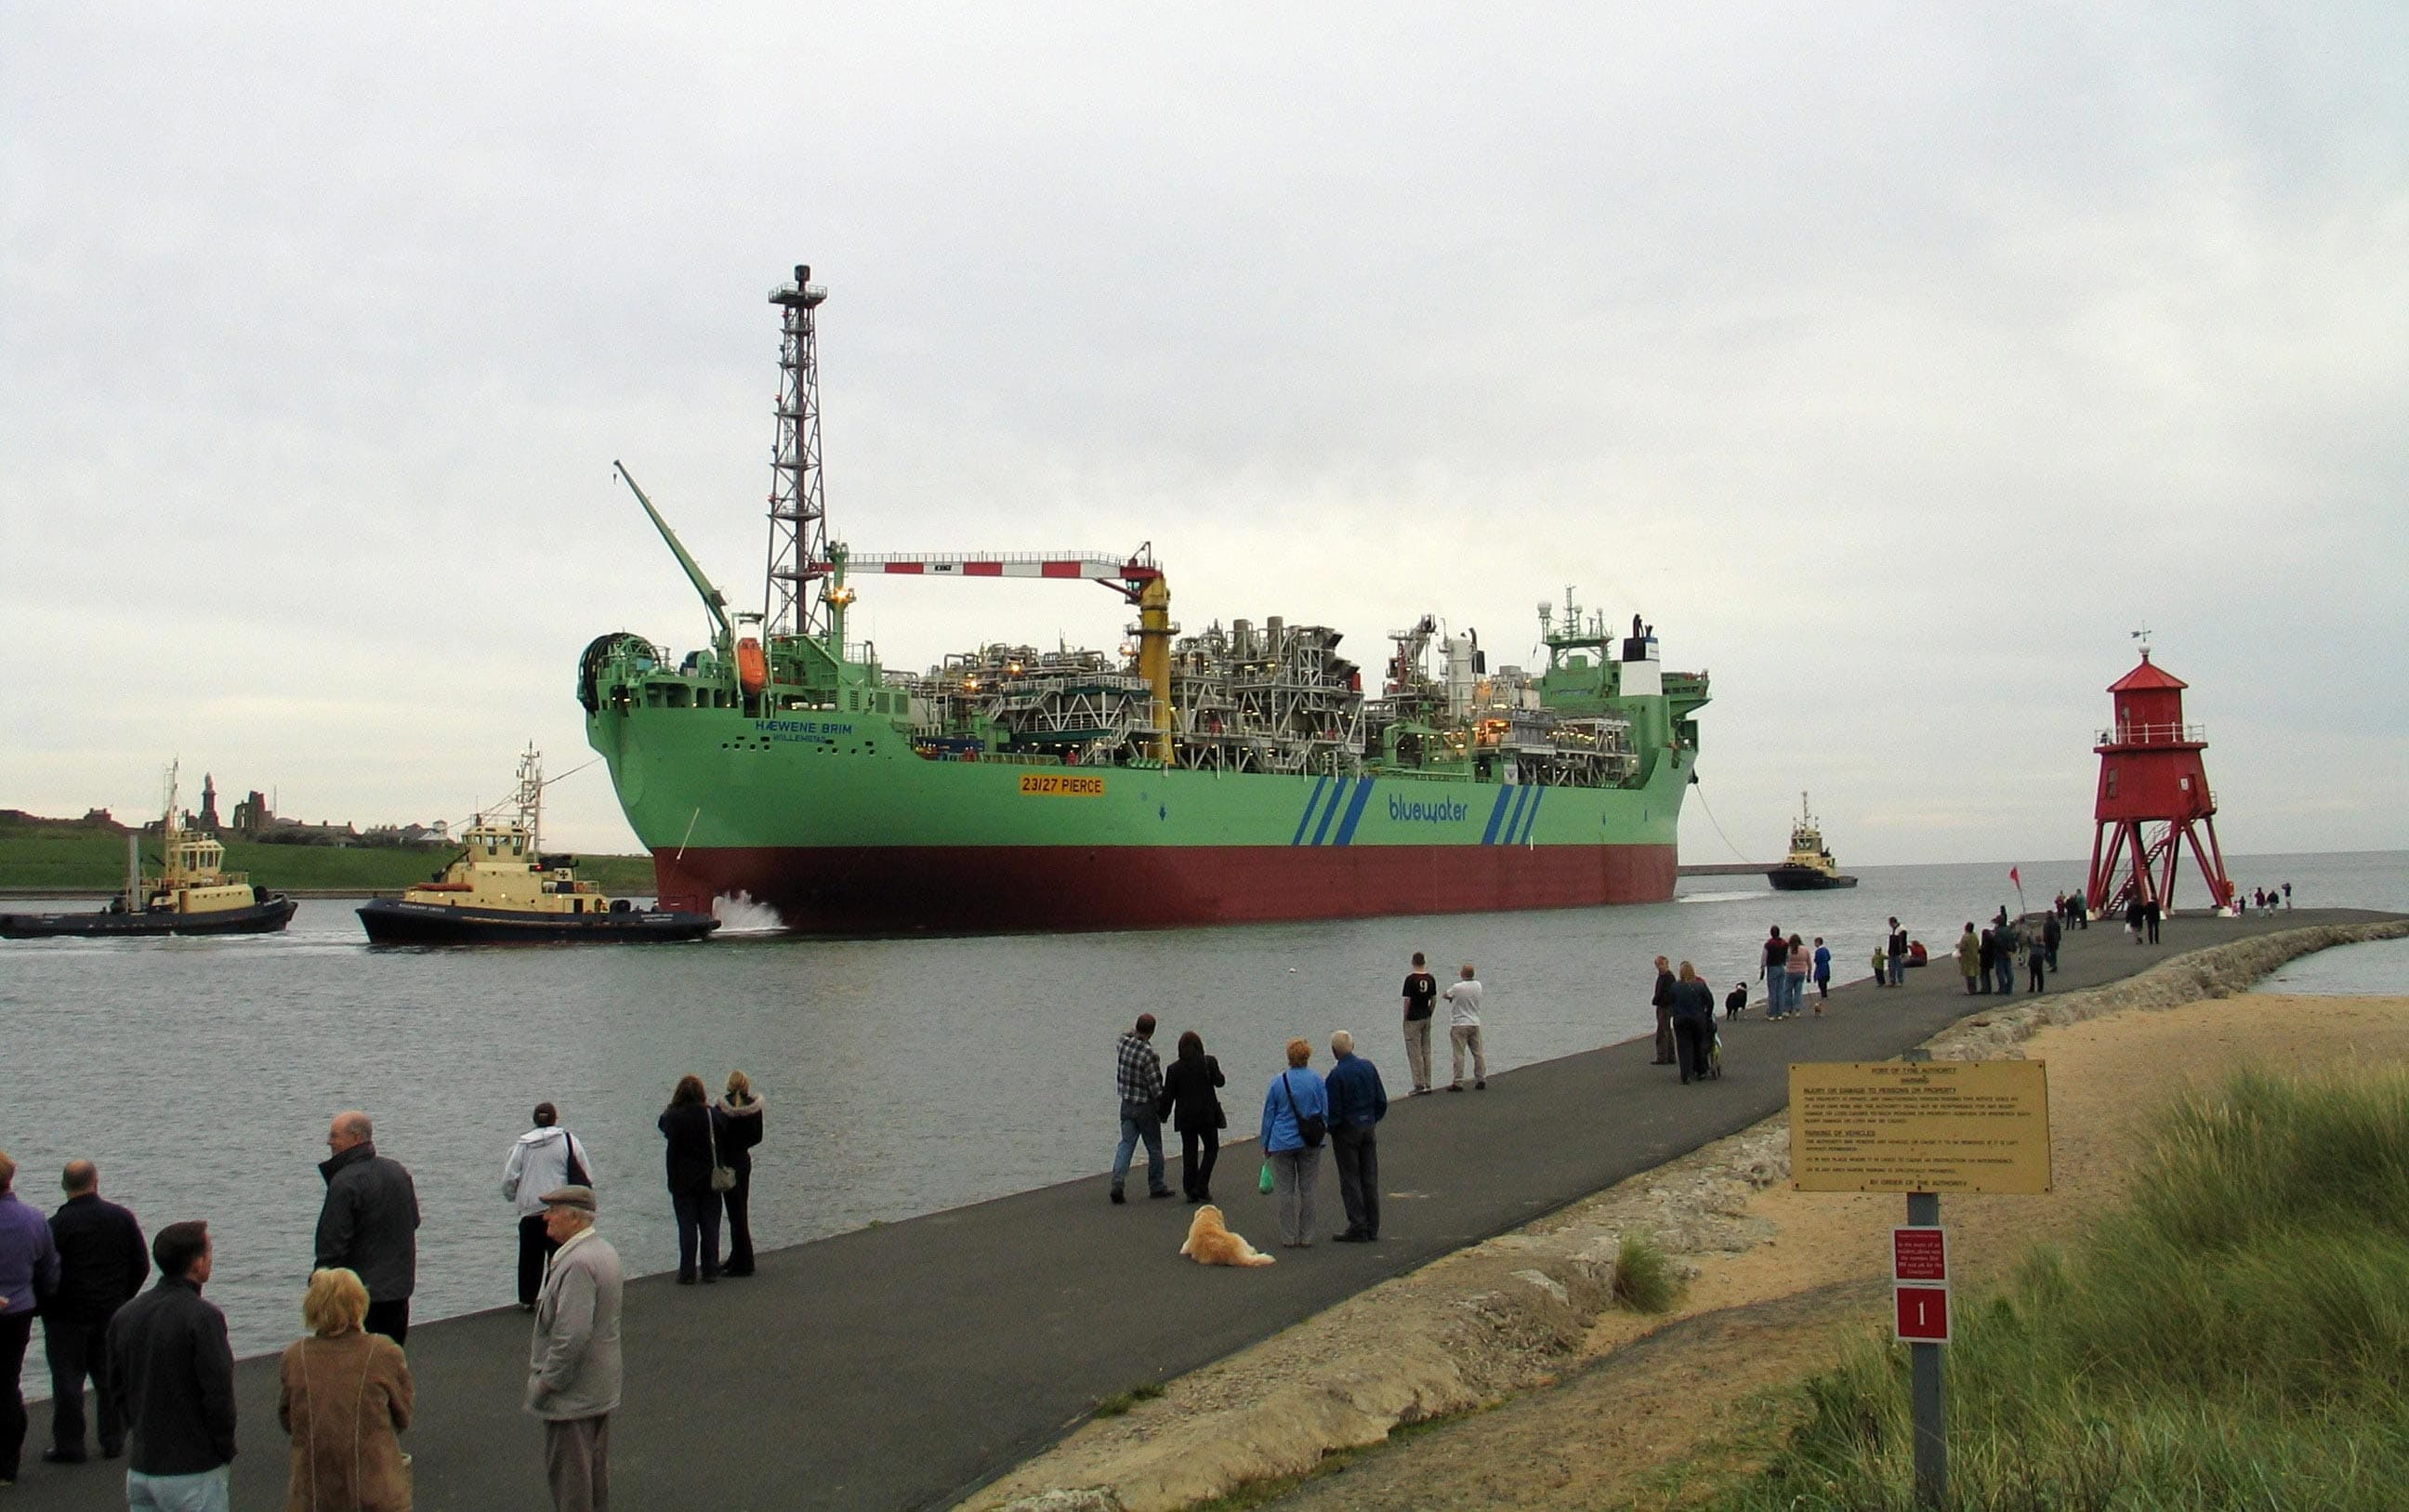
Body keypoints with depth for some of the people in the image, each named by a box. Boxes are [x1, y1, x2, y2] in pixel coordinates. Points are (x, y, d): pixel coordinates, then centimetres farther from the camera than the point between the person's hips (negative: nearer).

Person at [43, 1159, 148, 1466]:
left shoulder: (57, 1225, -13)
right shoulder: (122, 1218, 1)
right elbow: (142, 1265, 5)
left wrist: (46, 1307, 4)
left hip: (68, 1316, -4)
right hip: (112, 1313, 4)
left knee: (67, 1380, 3)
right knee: (111, 1378, 12)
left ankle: (69, 1444, 6)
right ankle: (114, 1441, 15)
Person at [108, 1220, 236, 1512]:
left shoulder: (124, 1315, 5)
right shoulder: (203, 1316, -17)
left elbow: (117, 1389, 12)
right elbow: (218, 1393, -18)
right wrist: (225, 1450, -4)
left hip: (140, 1467, 7)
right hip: (193, 1471, -7)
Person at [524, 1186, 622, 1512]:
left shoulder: (577, 1263, -25)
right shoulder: (605, 1250, 7)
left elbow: (572, 1335, -29)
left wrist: (545, 1383, -19)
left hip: (572, 1395, -10)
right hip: (601, 1387, 10)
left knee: (568, 1472, 0)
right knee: (596, 1469, 18)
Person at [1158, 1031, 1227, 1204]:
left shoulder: (1174, 1069, -6)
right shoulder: (1208, 1062, -10)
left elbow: (1168, 1095, -3)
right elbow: (1220, 1081, 3)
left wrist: (1161, 1115, 10)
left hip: (1185, 1117, 2)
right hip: (1207, 1115, -2)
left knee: (1189, 1151, 11)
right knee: (1211, 1149, 12)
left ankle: (1190, 1191, 10)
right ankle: (1201, 1188, 0)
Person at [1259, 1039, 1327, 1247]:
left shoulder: (1277, 1083, -4)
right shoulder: (1316, 1081, -3)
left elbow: (1268, 1115, 2)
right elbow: (1325, 1112, 2)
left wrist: (1266, 1145, 11)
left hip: (1283, 1143, -1)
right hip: (1310, 1144, 1)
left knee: (1286, 1191, 5)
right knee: (1307, 1190, 8)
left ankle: (1289, 1237, 6)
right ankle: (1306, 1236, 11)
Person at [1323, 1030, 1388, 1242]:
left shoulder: (1335, 1076, -18)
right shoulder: (1368, 1067, 1)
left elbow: (1333, 1111, -15)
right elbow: (1381, 1100, 7)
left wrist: (1330, 1129, 3)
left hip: (1346, 1131, -6)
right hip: (1369, 1128, 6)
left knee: (1350, 1180, 1)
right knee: (1369, 1179, 11)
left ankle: (1358, 1228, 1)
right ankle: (1372, 1228, 16)